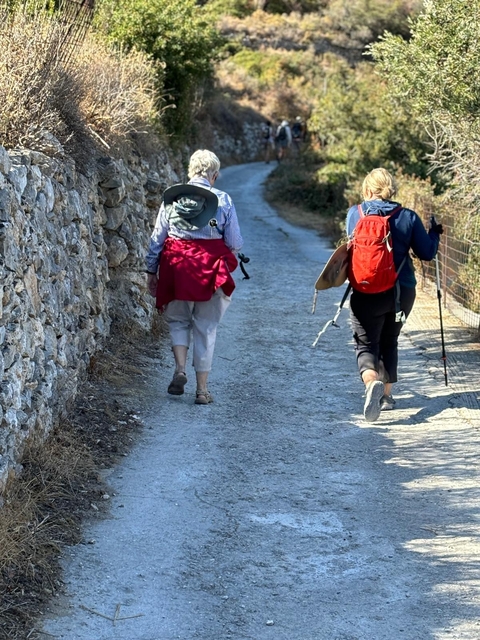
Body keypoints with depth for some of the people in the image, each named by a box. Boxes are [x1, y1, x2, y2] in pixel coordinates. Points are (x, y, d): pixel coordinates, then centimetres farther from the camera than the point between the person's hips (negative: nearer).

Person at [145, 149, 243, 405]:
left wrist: (152, 271, 13)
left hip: (176, 268, 1)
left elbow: (157, 238, 4)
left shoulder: (172, 198, 1)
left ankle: (180, 369, -2)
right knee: (205, 328, 9)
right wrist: (226, 259, 19)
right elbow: (235, 243, -3)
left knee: (178, 320, 20)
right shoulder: (223, 200, -4)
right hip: (209, 268, -1)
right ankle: (202, 389, 13)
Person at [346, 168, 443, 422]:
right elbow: (427, 252, 1)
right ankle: (386, 395, 25)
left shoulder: (354, 213, -3)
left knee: (366, 345, 5)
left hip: (366, 294, -2)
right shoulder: (407, 217, -5)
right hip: (402, 292, 2)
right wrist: (434, 234, 20)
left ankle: (371, 381, -25)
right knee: (389, 342, 21)